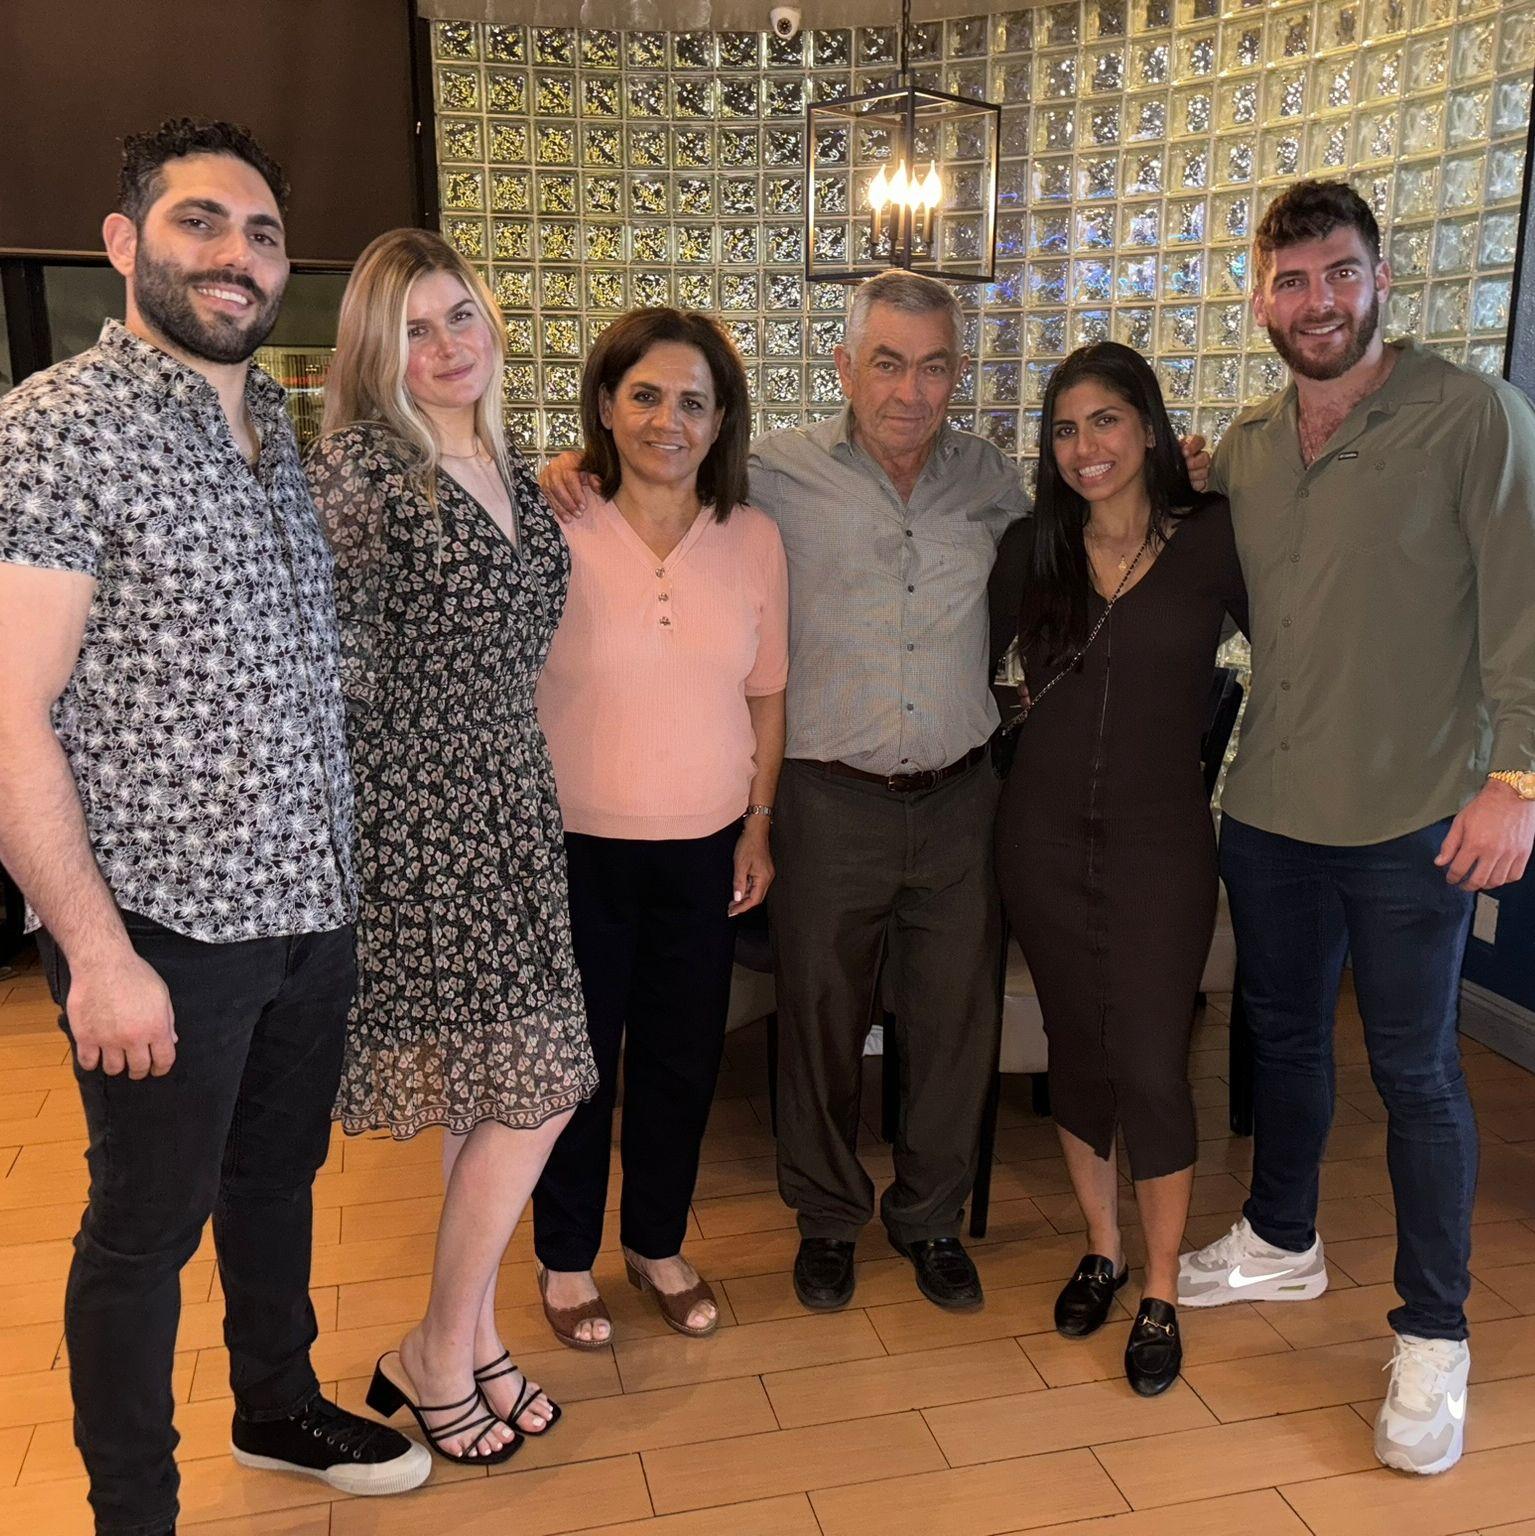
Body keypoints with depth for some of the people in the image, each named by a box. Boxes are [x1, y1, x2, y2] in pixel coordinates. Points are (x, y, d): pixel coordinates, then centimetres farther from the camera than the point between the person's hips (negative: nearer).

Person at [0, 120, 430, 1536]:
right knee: (146, 1229, 10)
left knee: (280, 1175, 24)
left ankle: (279, 1407, 47)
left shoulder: (283, 424, 10)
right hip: (164, 926, -7)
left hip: (309, 903, 7)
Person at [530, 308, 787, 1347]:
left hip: (704, 849, 3)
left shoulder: (753, 539, -1)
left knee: (684, 1059, 16)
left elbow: (766, 694, 8)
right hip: (575, 844, -3)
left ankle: (659, 1243, 39)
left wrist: (759, 824, 8)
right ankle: (567, 1259, 35)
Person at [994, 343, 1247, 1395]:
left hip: (1161, 840, -3)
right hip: (1044, 836, 3)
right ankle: (1102, 1249, 32)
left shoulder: (1212, 538, -4)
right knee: (1078, 1051, 12)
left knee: (1149, 1065, -2)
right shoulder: (1037, 549, 4)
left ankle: (1162, 1295, 18)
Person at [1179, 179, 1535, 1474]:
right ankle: (1282, 1243, 42)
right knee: (1283, 1036, 20)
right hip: (1266, 812, 5)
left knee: (1416, 1073, 5)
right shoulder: (1242, 449, 8)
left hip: (1410, 820, -5)